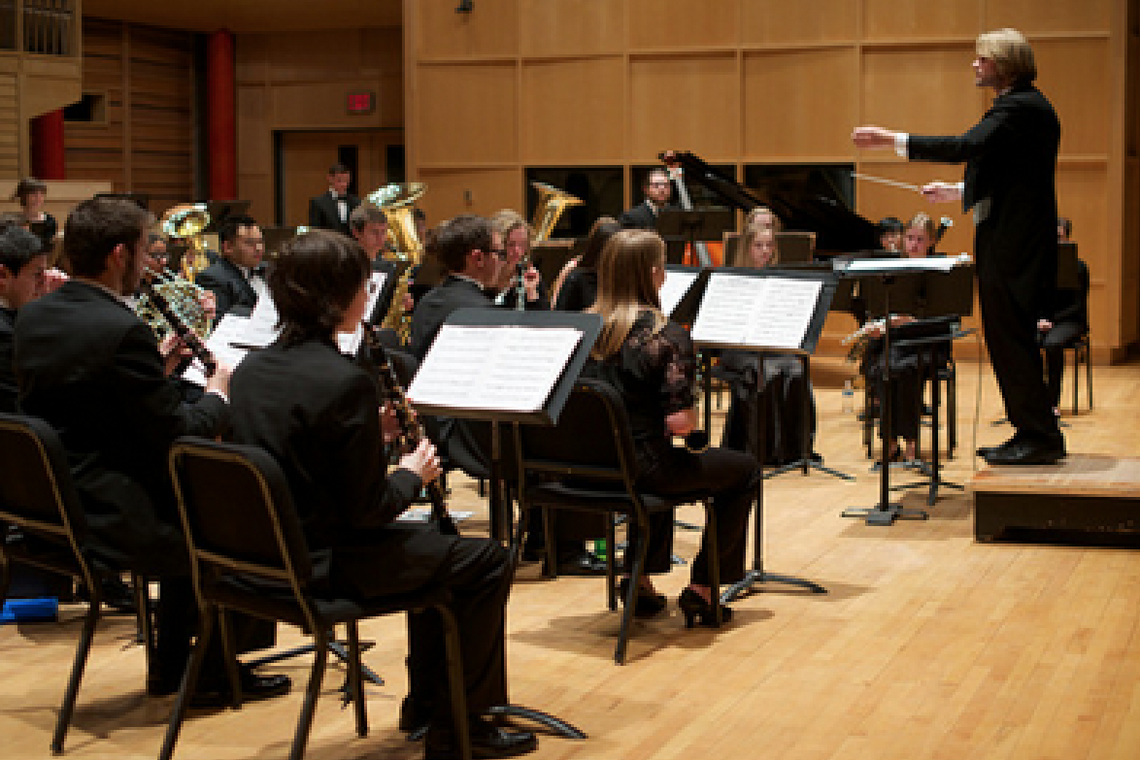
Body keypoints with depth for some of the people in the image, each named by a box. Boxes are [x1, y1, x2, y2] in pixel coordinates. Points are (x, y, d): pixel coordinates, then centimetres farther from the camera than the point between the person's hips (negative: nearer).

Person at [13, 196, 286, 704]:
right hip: (110, 520, -9)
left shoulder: (32, 318, 4)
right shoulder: (121, 331, -23)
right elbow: (179, 437, -18)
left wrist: (158, 371, 12)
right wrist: (217, 395, 1)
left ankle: (171, 663, 34)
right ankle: (214, 674, 23)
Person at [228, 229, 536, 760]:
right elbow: (366, 511, -20)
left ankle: (427, 700, 39)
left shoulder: (251, 370, 2)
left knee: (430, 542, 30)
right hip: (324, 562, -9)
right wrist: (411, 475, -2)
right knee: (487, 561, 6)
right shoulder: (344, 379, -23)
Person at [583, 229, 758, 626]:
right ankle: (701, 587, 17)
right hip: (642, 468, -6)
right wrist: (690, 418, 1)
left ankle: (639, 576, 31)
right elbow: (678, 422, -23)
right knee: (745, 469, 17)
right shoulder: (668, 335, -18)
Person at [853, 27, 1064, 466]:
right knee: (1010, 343, 13)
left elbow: (968, 147, -28)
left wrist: (894, 141, -26)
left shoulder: (1020, 107, -15)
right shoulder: (1027, 106, 19)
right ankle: (1033, 434, 19)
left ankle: (1041, 437, -1)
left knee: (1010, 342, -6)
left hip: (1013, 248, -11)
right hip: (1015, 245, 11)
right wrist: (956, 192, 21)